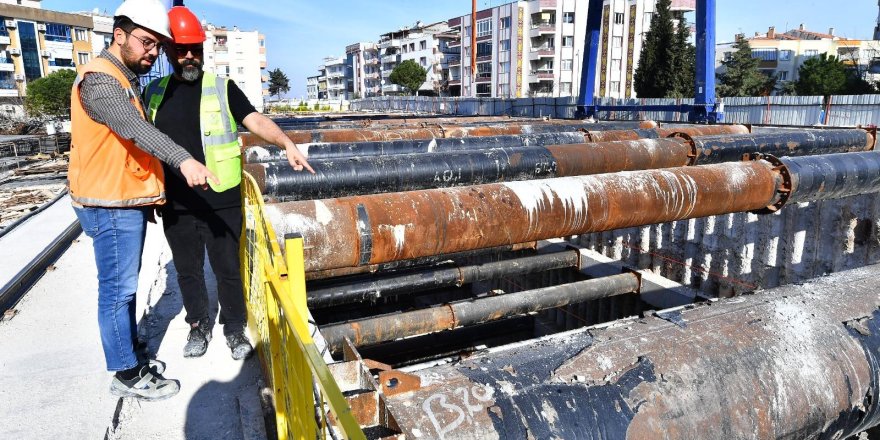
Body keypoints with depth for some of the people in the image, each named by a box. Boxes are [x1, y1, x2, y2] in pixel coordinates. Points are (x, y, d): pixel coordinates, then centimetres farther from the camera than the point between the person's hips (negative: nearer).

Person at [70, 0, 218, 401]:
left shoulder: (129, 80, 17)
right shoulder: (99, 80, -16)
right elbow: (136, 128, -34)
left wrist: (149, 194, 26)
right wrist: (183, 160, -49)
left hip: (129, 202, 10)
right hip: (110, 206, -10)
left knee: (125, 286, 17)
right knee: (117, 289, -2)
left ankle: (129, 354, 30)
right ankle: (127, 375, 9)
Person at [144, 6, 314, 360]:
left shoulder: (222, 89, 1)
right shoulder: (154, 93, 9)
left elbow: (257, 121, -10)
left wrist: (287, 144, -28)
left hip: (220, 201, -2)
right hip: (175, 205, 3)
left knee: (227, 267, 7)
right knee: (187, 269, 14)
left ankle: (234, 329, 25)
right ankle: (198, 326, 33)